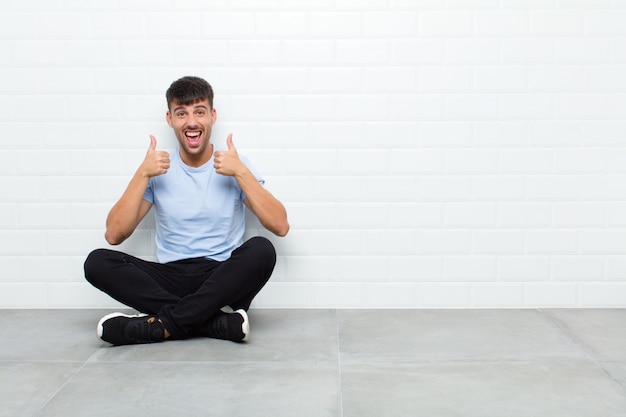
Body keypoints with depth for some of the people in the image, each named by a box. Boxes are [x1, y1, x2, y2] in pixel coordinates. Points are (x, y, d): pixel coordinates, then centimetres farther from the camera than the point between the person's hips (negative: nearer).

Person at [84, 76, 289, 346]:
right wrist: (142, 174, -10)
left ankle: (159, 325, -26)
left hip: (222, 282, -2)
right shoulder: (158, 172, 7)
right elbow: (114, 235, -3)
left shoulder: (235, 166, 3)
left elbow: (280, 226, -9)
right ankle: (219, 322, -27)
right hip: (170, 280, 2)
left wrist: (241, 172, -16)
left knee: (261, 249, -31)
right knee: (97, 262, -22)